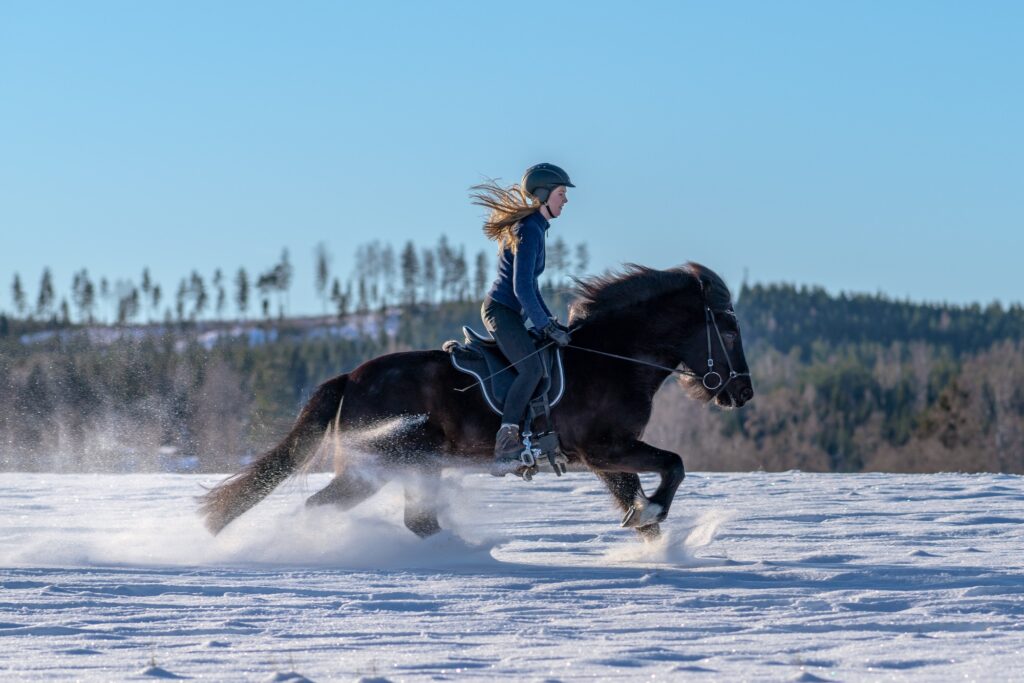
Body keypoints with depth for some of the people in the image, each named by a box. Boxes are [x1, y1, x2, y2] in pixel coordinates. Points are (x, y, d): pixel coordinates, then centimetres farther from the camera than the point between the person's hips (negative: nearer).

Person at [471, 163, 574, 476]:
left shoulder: (535, 227, 17)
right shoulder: (529, 230, -15)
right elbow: (522, 288, -22)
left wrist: (550, 320, 20)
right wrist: (547, 327, -18)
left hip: (510, 313, 11)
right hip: (501, 310, -11)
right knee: (532, 368, -27)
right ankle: (505, 446, -33)